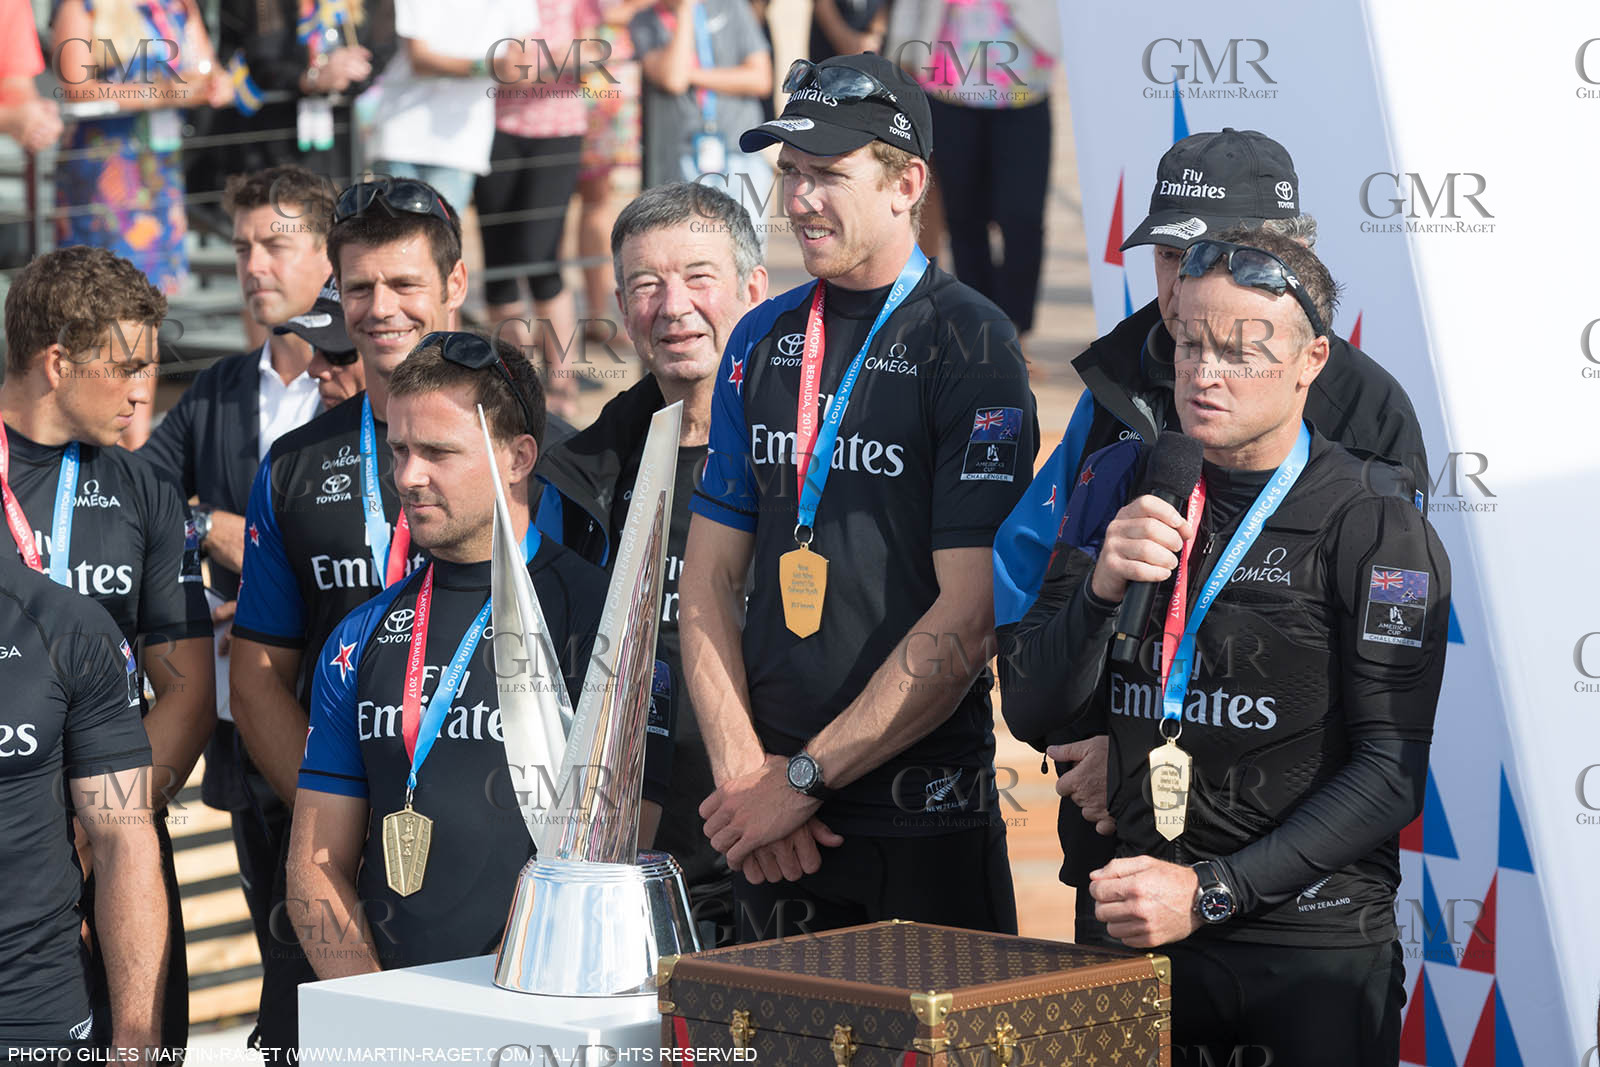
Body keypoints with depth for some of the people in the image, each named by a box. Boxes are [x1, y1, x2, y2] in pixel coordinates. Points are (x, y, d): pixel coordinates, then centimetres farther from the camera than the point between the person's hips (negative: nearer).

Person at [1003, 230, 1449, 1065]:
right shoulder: (1120, 486, 6)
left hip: (1316, 946, -4)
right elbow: (1032, 713, 3)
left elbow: (1391, 772, -12)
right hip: (1137, 934, 4)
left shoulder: (1372, 522, -8)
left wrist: (1212, 893, -17)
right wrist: (1100, 589, -15)